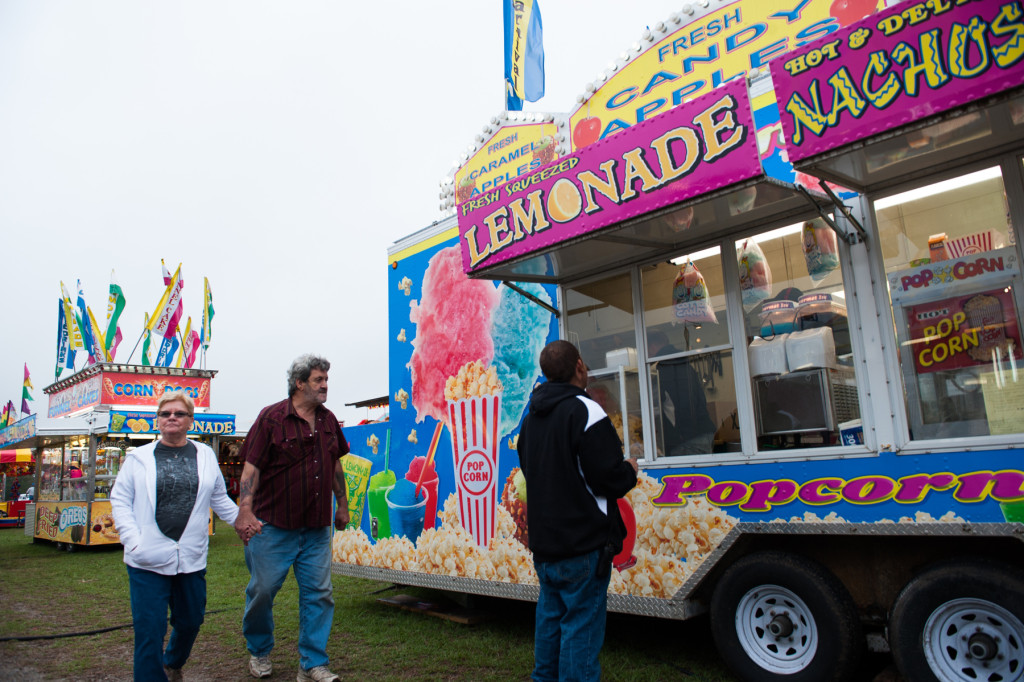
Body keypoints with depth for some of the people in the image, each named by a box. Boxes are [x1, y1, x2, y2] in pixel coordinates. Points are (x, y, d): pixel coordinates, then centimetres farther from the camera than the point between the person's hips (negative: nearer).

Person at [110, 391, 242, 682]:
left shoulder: (205, 456, 9)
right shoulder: (139, 458, 4)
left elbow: (219, 499, 16)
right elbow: (119, 499, 4)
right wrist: (133, 539, -8)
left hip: (192, 559, 3)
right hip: (148, 560, -3)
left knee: (190, 621, 16)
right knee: (149, 630, -3)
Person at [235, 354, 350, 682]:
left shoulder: (328, 420, 8)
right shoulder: (271, 418, -9)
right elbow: (251, 467, -12)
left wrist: (342, 504, 19)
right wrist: (245, 510, -22)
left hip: (317, 528, 5)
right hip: (273, 525, -4)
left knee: (318, 593, 5)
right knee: (263, 589, 10)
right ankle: (258, 652, 35)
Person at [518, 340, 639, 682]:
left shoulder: (532, 417, 10)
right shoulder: (585, 411, -18)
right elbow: (609, 480, -21)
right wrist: (629, 470, 1)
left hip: (543, 541, 8)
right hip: (582, 542, -8)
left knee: (550, 615, 20)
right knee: (582, 624, 0)